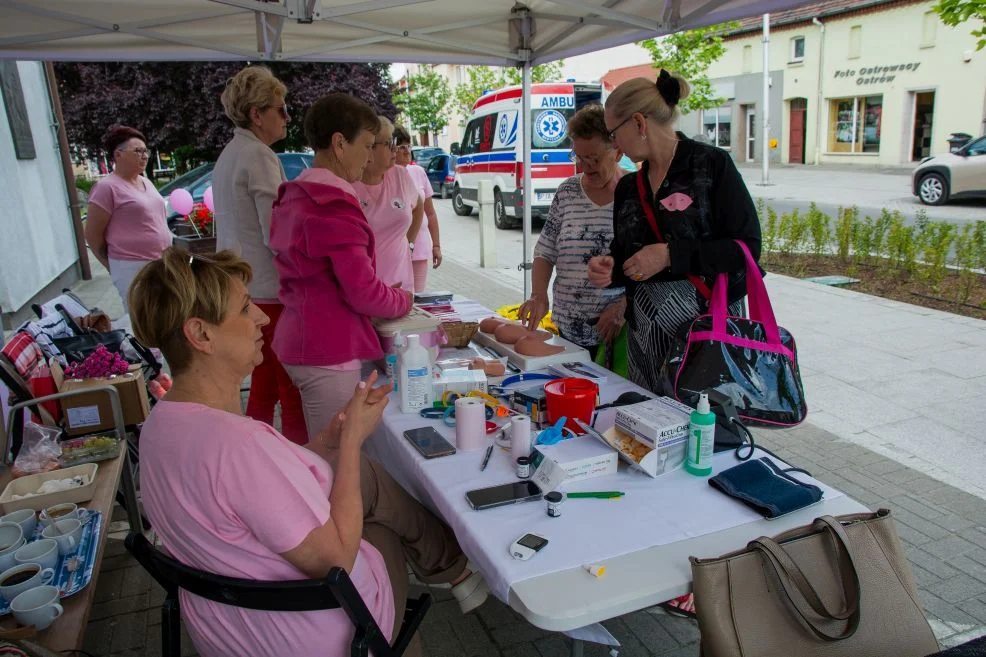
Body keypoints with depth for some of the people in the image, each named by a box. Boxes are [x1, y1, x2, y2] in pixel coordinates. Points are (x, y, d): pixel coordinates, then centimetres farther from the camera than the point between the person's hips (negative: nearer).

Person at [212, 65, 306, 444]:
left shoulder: (229, 154, 16)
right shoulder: (260, 156, -14)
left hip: (240, 286, 10)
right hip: (271, 290, -10)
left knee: (264, 386, 17)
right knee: (293, 391, -3)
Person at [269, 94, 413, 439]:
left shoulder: (293, 196, 11)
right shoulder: (335, 206, -19)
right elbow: (362, 291, -20)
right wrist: (402, 301, 0)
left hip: (298, 339, 10)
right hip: (329, 350, -9)